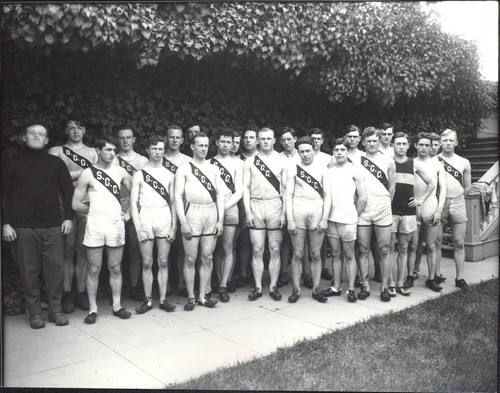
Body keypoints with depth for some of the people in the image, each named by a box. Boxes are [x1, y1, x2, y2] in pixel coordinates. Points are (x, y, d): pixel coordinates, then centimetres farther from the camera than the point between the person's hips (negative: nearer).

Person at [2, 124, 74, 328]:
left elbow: (67, 191, 10)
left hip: (53, 227, 1)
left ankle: (55, 310, 13)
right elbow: (5, 195, 5)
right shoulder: (13, 163, 8)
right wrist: (5, 223, -3)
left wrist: (68, 217, 2)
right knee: (29, 271, 3)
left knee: (56, 269, 0)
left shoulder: (56, 163, 11)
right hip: (23, 227, -1)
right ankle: (34, 313, 15)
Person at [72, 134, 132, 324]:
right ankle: (93, 308, 14)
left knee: (115, 268, 9)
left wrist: (127, 212, 6)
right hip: (95, 223, -2)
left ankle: (117, 305, 19)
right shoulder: (88, 174, -2)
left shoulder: (120, 171, 6)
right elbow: (76, 204, 0)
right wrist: (96, 210, 4)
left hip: (116, 223, 3)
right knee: (94, 269, 4)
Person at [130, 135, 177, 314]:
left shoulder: (169, 175, 9)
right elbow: (133, 203, -1)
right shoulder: (139, 174, 2)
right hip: (145, 217, -1)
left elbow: (173, 202, 9)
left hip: (164, 218, 2)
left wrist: (174, 227, 1)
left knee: (163, 262, 6)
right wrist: (138, 228, -10)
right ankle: (148, 300, 15)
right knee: (147, 263, 4)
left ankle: (163, 299, 16)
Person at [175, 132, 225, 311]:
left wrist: (220, 220, 2)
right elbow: (178, 196, -4)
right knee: (190, 259, 1)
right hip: (192, 212, -3)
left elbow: (220, 195, 11)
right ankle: (191, 297, 12)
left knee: (207, 258, 6)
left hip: (212, 214, 4)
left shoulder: (213, 169, 13)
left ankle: (203, 296, 16)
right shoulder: (184, 169, 2)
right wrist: (183, 222, -11)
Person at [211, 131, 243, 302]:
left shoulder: (237, 164, 9)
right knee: (217, 249, 4)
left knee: (227, 248, -3)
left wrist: (224, 206, -8)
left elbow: (239, 191, 4)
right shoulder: (208, 163, 9)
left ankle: (223, 286, -1)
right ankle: (221, 282, 12)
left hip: (230, 208, 0)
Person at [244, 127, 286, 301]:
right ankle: (258, 287, 12)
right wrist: (248, 212, -4)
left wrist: (284, 212, -5)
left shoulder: (282, 161, 4)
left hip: (275, 205, 0)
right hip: (256, 206, 1)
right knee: (257, 250, 3)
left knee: (275, 250, 4)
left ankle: (273, 286, 14)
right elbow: (246, 187, 4)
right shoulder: (250, 162, 6)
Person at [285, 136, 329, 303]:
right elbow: (288, 194, 2)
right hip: (298, 210, -1)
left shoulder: (322, 169, 7)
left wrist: (324, 218, -3)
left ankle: (316, 289, 17)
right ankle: (296, 289, 13)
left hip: (317, 211, 1)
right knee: (298, 254, 3)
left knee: (316, 254, 6)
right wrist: (290, 219, -6)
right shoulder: (293, 169, 5)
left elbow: (326, 195, 5)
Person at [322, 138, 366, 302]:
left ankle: (351, 289, 11)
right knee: (336, 255, 11)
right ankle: (336, 287, 20)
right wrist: (324, 218, -8)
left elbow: (362, 198, -3)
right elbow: (327, 197, 0)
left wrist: (354, 216, 2)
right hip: (332, 219, 4)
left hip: (348, 220, -4)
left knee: (349, 256, 3)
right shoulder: (329, 172, 8)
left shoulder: (355, 171, -3)